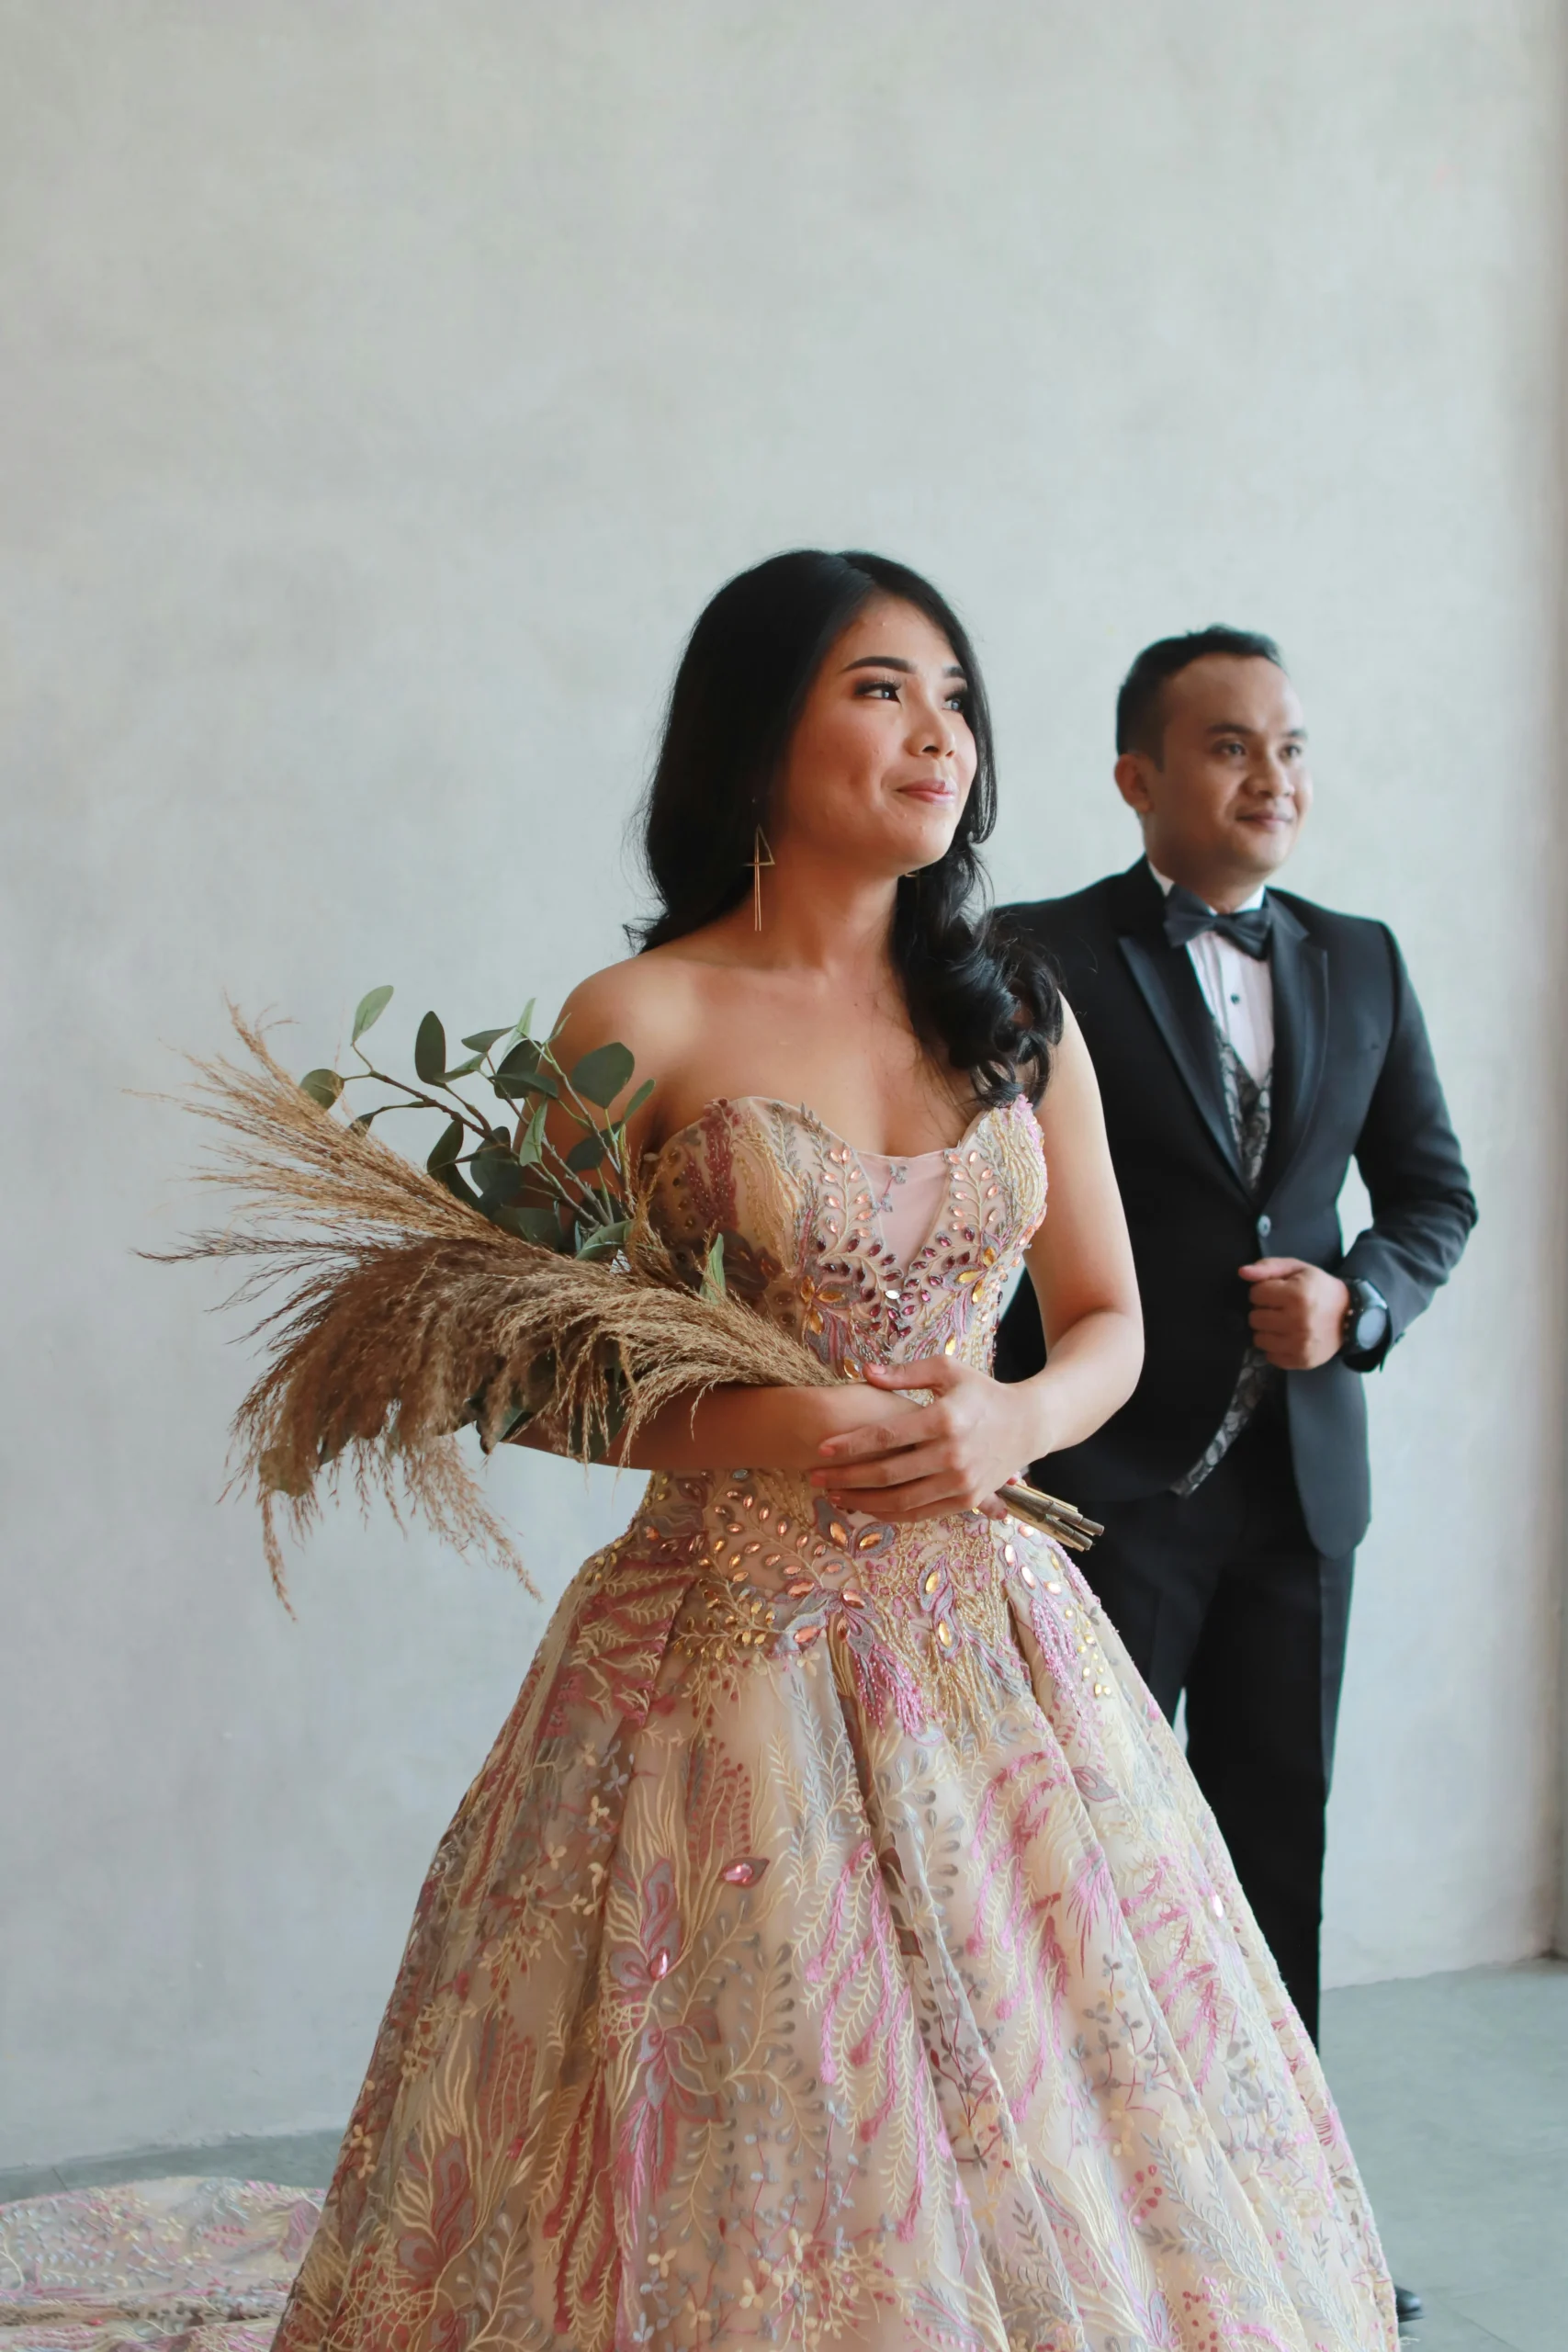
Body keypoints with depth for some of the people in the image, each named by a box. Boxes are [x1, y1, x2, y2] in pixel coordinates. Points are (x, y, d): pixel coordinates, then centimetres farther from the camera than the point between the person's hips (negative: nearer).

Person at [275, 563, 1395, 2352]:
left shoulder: (1017, 1014, 6)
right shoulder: (641, 1024, -6)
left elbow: (1105, 1321, 12)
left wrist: (1013, 1424, -9)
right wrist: (744, 1428, -18)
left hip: (988, 1631, 4)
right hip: (731, 1648, -4)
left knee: (1056, 2135, 10)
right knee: (744, 2151, 4)